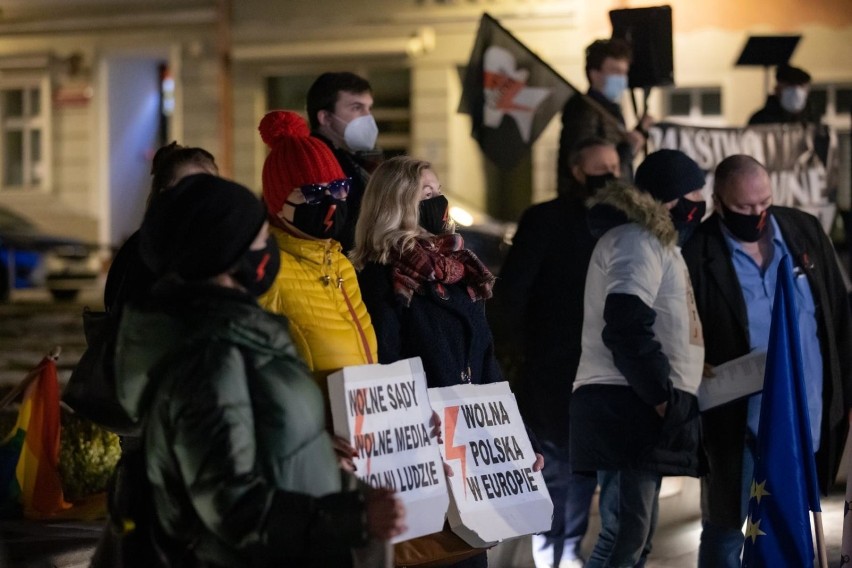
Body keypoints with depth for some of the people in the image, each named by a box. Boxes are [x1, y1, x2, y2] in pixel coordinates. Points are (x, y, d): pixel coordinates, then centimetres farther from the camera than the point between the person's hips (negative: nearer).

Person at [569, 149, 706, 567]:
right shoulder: (637, 242, -9)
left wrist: (670, 397, 15)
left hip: (640, 408, 11)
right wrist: (665, 396, -18)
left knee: (635, 534, 11)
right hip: (627, 408, -11)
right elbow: (627, 329, -22)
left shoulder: (653, 242, 24)